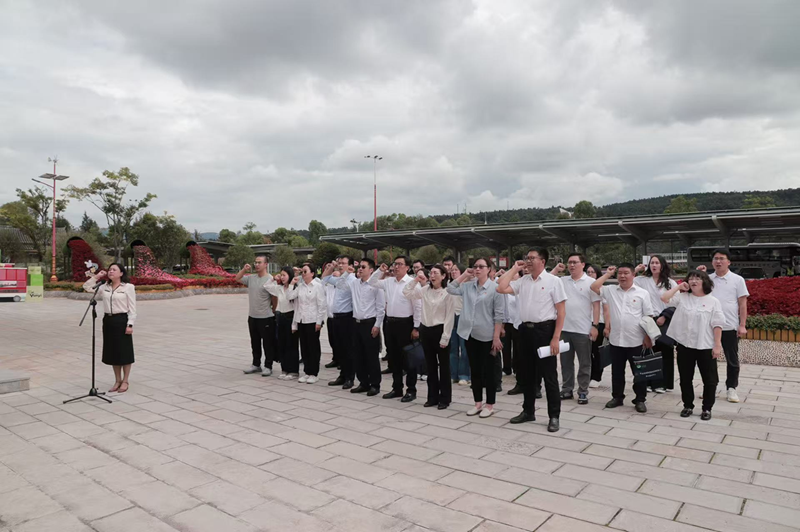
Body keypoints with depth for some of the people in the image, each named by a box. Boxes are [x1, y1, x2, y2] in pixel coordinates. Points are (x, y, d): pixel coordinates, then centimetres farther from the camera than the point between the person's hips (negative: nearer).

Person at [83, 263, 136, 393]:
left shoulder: (128, 287, -5)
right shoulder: (105, 287, 9)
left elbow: (132, 308, -8)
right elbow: (87, 287, 13)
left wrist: (130, 324, -14)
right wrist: (97, 277, 5)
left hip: (122, 320, -6)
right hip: (108, 320, 6)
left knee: (124, 352, 2)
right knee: (113, 352, 11)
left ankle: (125, 381, 13)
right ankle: (117, 380, 22)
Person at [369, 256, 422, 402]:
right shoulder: (388, 281, 8)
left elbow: (418, 307, -11)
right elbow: (372, 283, 19)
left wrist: (416, 328, -13)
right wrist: (380, 270, 4)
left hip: (405, 323, -6)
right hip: (390, 322, 7)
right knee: (393, 357, 14)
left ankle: (411, 390, 13)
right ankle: (397, 388, 26)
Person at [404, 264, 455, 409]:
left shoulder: (448, 293, -11)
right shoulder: (425, 290, 4)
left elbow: (449, 317, -11)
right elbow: (406, 293, 9)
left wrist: (445, 338, -14)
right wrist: (416, 280, -3)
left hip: (440, 330, -5)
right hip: (425, 329, 5)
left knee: (443, 366, 6)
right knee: (430, 365, 13)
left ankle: (445, 398, 17)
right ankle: (433, 397, 24)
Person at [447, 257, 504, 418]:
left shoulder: (495, 287, -9)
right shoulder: (468, 285, 6)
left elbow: (499, 315, -10)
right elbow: (450, 289, 3)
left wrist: (496, 337, -14)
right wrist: (464, 275, 0)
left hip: (487, 336, -5)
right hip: (470, 335, 5)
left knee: (488, 371, 5)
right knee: (474, 371, 12)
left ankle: (490, 405, 17)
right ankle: (478, 403, 24)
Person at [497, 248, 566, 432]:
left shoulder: (553, 281, -6)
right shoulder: (522, 280, 8)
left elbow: (561, 311, -8)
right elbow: (501, 288, -2)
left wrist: (556, 338, -14)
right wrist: (514, 269, 2)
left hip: (545, 330, -5)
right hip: (525, 330, 5)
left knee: (549, 374, 3)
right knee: (527, 373, 15)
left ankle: (554, 416, 15)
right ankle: (528, 411, 29)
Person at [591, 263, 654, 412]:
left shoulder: (642, 293, -1)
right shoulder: (611, 291, 6)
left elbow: (648, 317, -1)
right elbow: (594, 287, -5)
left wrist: (648, 337, -4)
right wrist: (607, 274, 1)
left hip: (636, 341, -2)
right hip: (616, 340, 3)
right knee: (617, 371, 12)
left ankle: (640, 400, 19)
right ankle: (617, 397, 25)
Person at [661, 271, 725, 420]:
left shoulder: (713, 301, -2)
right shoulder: (682, 297, 4)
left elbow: (717, 325, -5)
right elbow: (664, 298, -9)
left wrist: (718, 345, -9)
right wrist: (678, 287, -1)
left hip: (706, 346, -2)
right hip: (684, 345, 2)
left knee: (709, 379, 6)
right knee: (685, 378, 11)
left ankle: (707, 408, 20)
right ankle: (688, 405, 26)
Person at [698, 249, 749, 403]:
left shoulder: (737, 280, 0)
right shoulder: (707, 279, 7)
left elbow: (743, 304, -1)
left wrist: (742, 325, -7)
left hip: (730, 327, -2)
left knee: (732, 359, 6)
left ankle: (731, 388, 18)